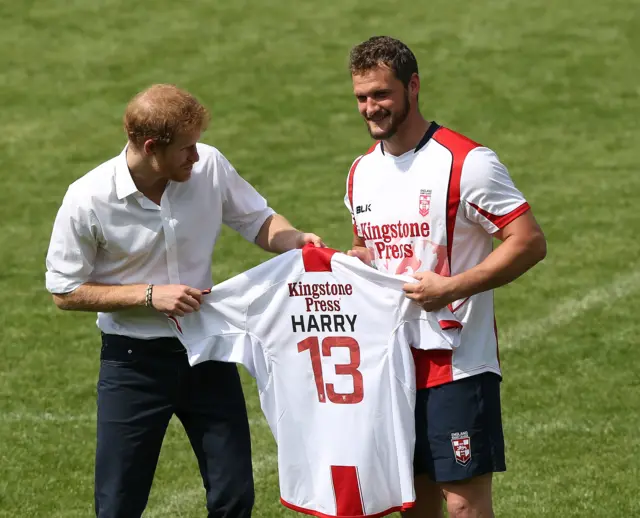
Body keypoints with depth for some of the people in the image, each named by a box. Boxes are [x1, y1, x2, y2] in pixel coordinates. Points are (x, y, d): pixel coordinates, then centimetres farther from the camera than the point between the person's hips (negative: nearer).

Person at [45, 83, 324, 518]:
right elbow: (66, 292, -9)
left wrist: (294, 239, -17)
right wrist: (150, 295, -18)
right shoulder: (88, 200, -18)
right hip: (134, 362, -3)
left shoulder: (210, 166, -10)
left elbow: (258, 221, 5)